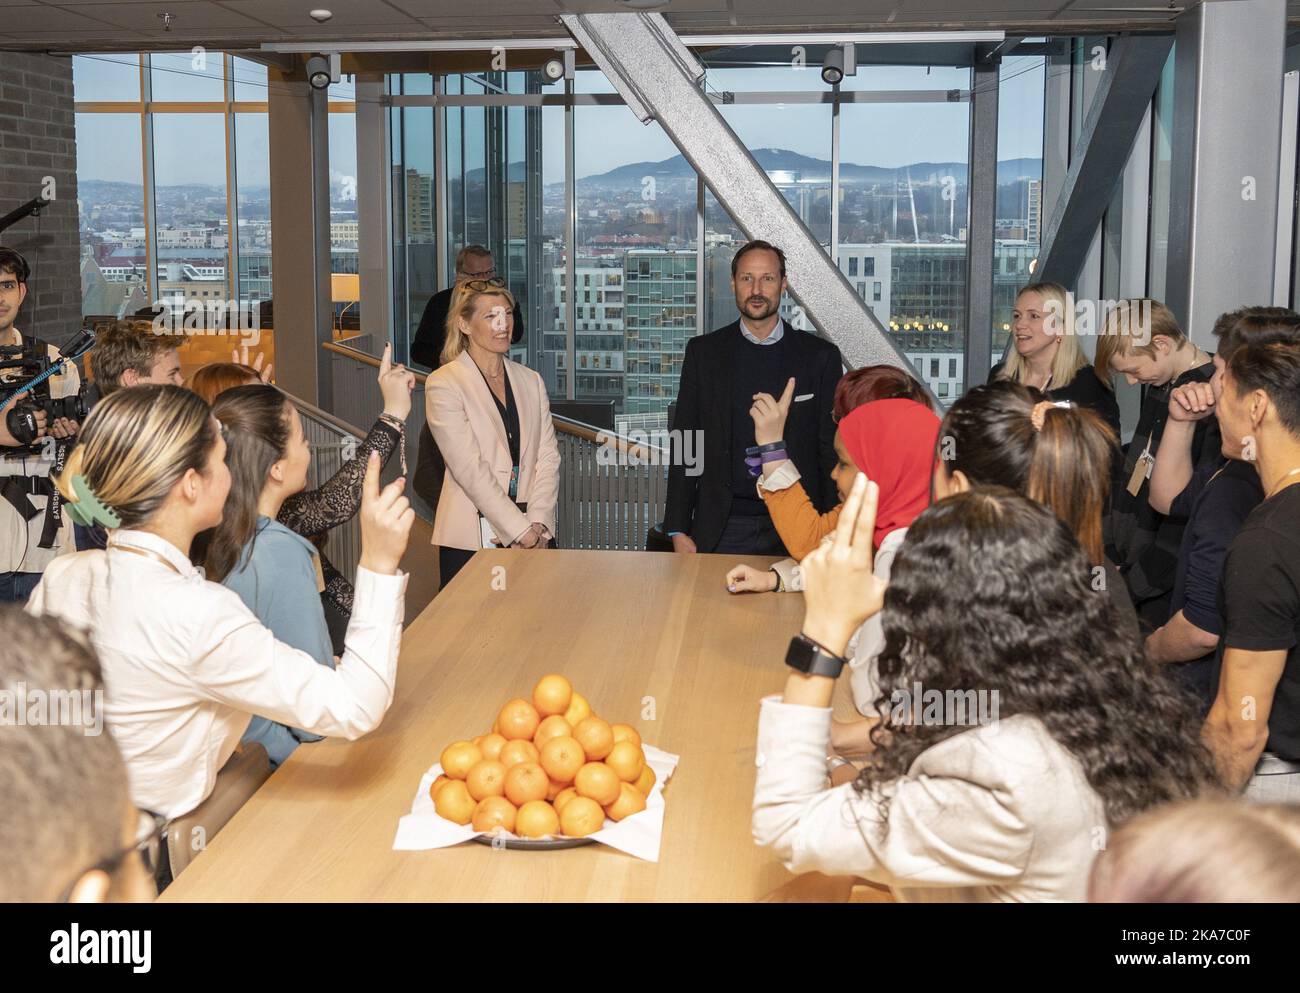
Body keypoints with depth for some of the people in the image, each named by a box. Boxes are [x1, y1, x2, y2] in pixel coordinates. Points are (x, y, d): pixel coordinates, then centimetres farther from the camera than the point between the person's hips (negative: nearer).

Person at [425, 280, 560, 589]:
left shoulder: (531, 381, 13)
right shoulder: (443, 385, -4)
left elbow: (548, 457, 6)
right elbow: (470, 469, -11)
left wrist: (538, 524, -8)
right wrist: (521, 531, -14)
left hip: (536, 537, 4)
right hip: (471, 540, -4)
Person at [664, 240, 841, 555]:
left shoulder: (819, 355, 4)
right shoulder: (704, 352, 6)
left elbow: (831, 450, 5)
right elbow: (684, 444, 6)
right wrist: (678, 530, 1)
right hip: (722, 528, 0)